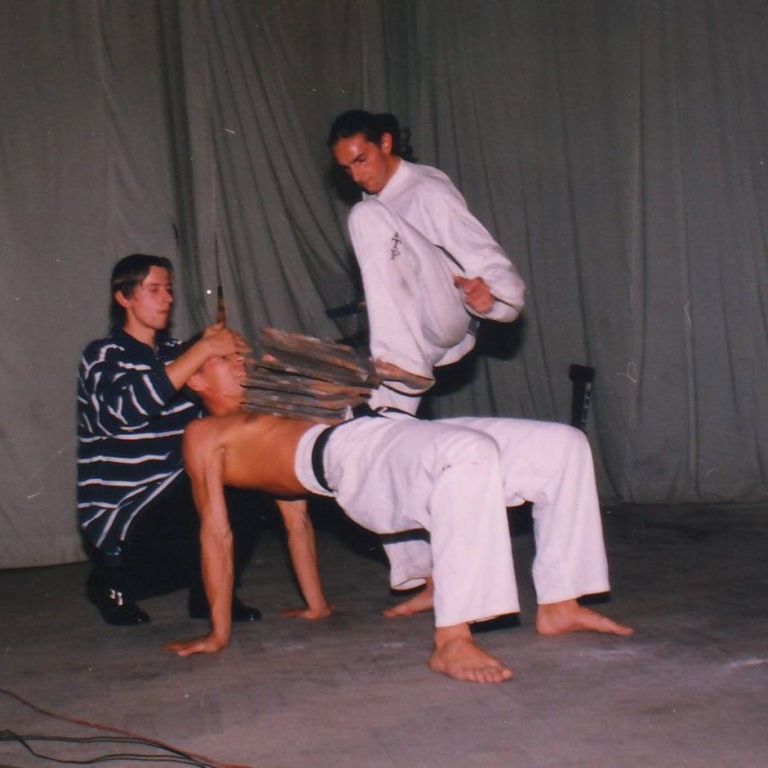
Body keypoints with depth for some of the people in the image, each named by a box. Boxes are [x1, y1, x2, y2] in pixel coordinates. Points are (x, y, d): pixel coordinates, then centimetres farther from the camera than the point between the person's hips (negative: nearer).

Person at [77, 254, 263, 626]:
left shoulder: (176, 352, 14)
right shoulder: (103, 356, -6)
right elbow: (129, 407, -27)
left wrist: (225, 352, -8)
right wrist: (204, 350, -28)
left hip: (172, 499, 6)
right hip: (117, 515, -6)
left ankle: (209, 593, 5)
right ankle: (112, 583, -2)